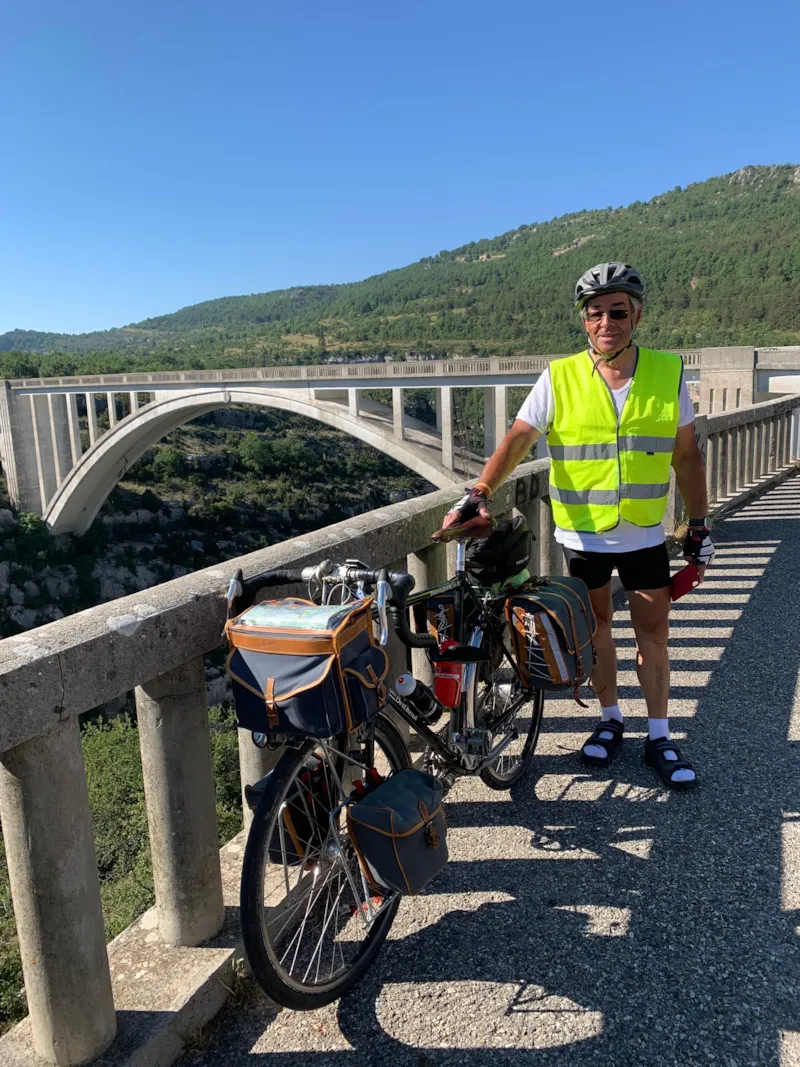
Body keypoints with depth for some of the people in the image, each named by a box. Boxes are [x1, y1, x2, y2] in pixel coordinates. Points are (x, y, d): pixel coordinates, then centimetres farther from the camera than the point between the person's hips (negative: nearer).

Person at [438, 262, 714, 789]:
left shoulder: (668, 373, -3)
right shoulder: (560, 378, -8)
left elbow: (686, 455, 3)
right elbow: (517, 441, -14)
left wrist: (700, 525, 4)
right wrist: (479, 496, -28)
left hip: (645, 534, 1)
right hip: (582, 534, 0)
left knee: (653, 632, 7)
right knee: (596, 627, 13)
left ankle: (659, 737, 23)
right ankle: (610, 720, 32)